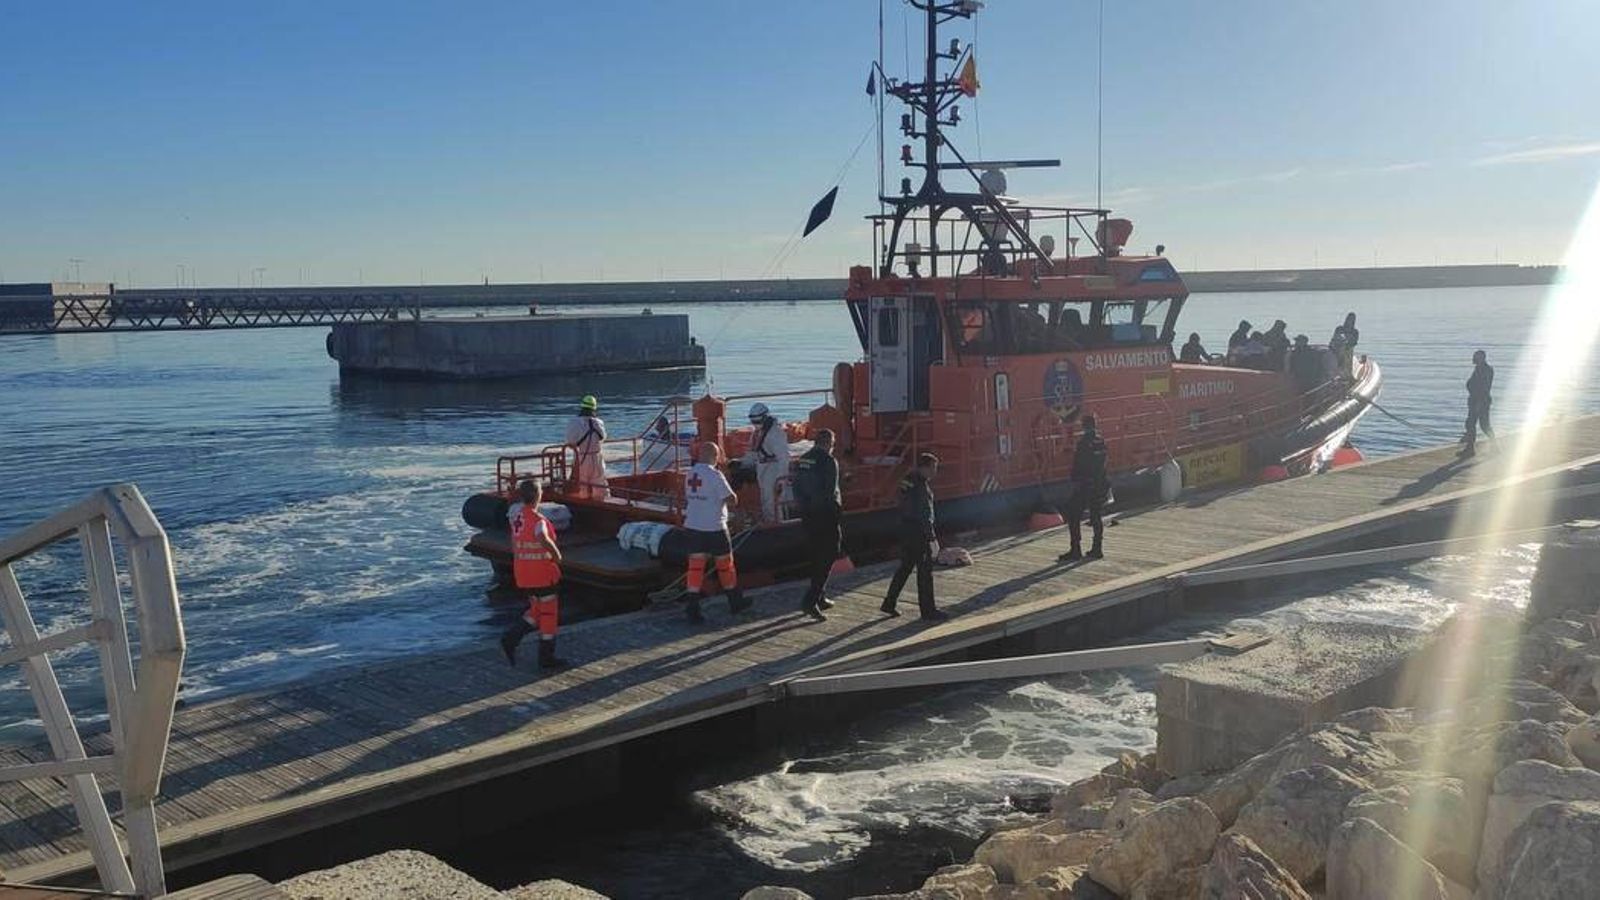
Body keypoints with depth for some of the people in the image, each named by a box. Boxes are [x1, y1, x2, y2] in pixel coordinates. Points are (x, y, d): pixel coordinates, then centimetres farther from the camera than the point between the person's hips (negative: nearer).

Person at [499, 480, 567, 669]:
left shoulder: (516, 512, 1)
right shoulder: (538, 520, -22)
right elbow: (544, 540, -41)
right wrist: (557, 555, -25)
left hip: (522, 574, 8)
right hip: (543, 574, -7)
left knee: (537, 610, 23)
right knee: (549, 614, 7)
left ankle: (511, 638, 8)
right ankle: (546, 657, 13)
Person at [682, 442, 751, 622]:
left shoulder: (690, 474, 4)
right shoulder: (715, 475, -17)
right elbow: (731, 500, -16)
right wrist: (727, 486, 2)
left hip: (693, 526, 5)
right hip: (714, 527, -5)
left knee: (695, 566, 4)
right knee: (724, 564, 11)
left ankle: (693, 609, -2)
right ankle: (735, 602, 26)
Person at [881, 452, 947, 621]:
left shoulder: (907, 480, 9)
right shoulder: (920, 486, -19)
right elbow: (925, 515, -21)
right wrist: (932, 539, -18)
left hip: (906, 530, 9)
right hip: (918, 532, -9)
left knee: (905, 568, 17)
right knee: (925, 571, -1)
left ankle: (888, 604, 22)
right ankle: (928, 611, 5)